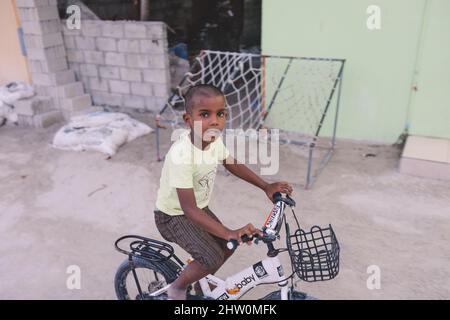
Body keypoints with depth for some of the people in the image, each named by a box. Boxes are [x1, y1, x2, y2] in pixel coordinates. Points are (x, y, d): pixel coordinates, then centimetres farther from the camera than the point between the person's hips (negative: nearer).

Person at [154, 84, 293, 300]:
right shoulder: (182, 155, -36)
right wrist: (229, 233, -43)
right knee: (213, 259, -19)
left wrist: (266, 186, -2)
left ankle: (200, 282, 36)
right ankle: (177, 289, 10)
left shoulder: (214, 139, -12)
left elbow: (233, 165, 6)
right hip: (174, 215, -7)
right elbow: (189, 208, -36)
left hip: (198, 208, 8)